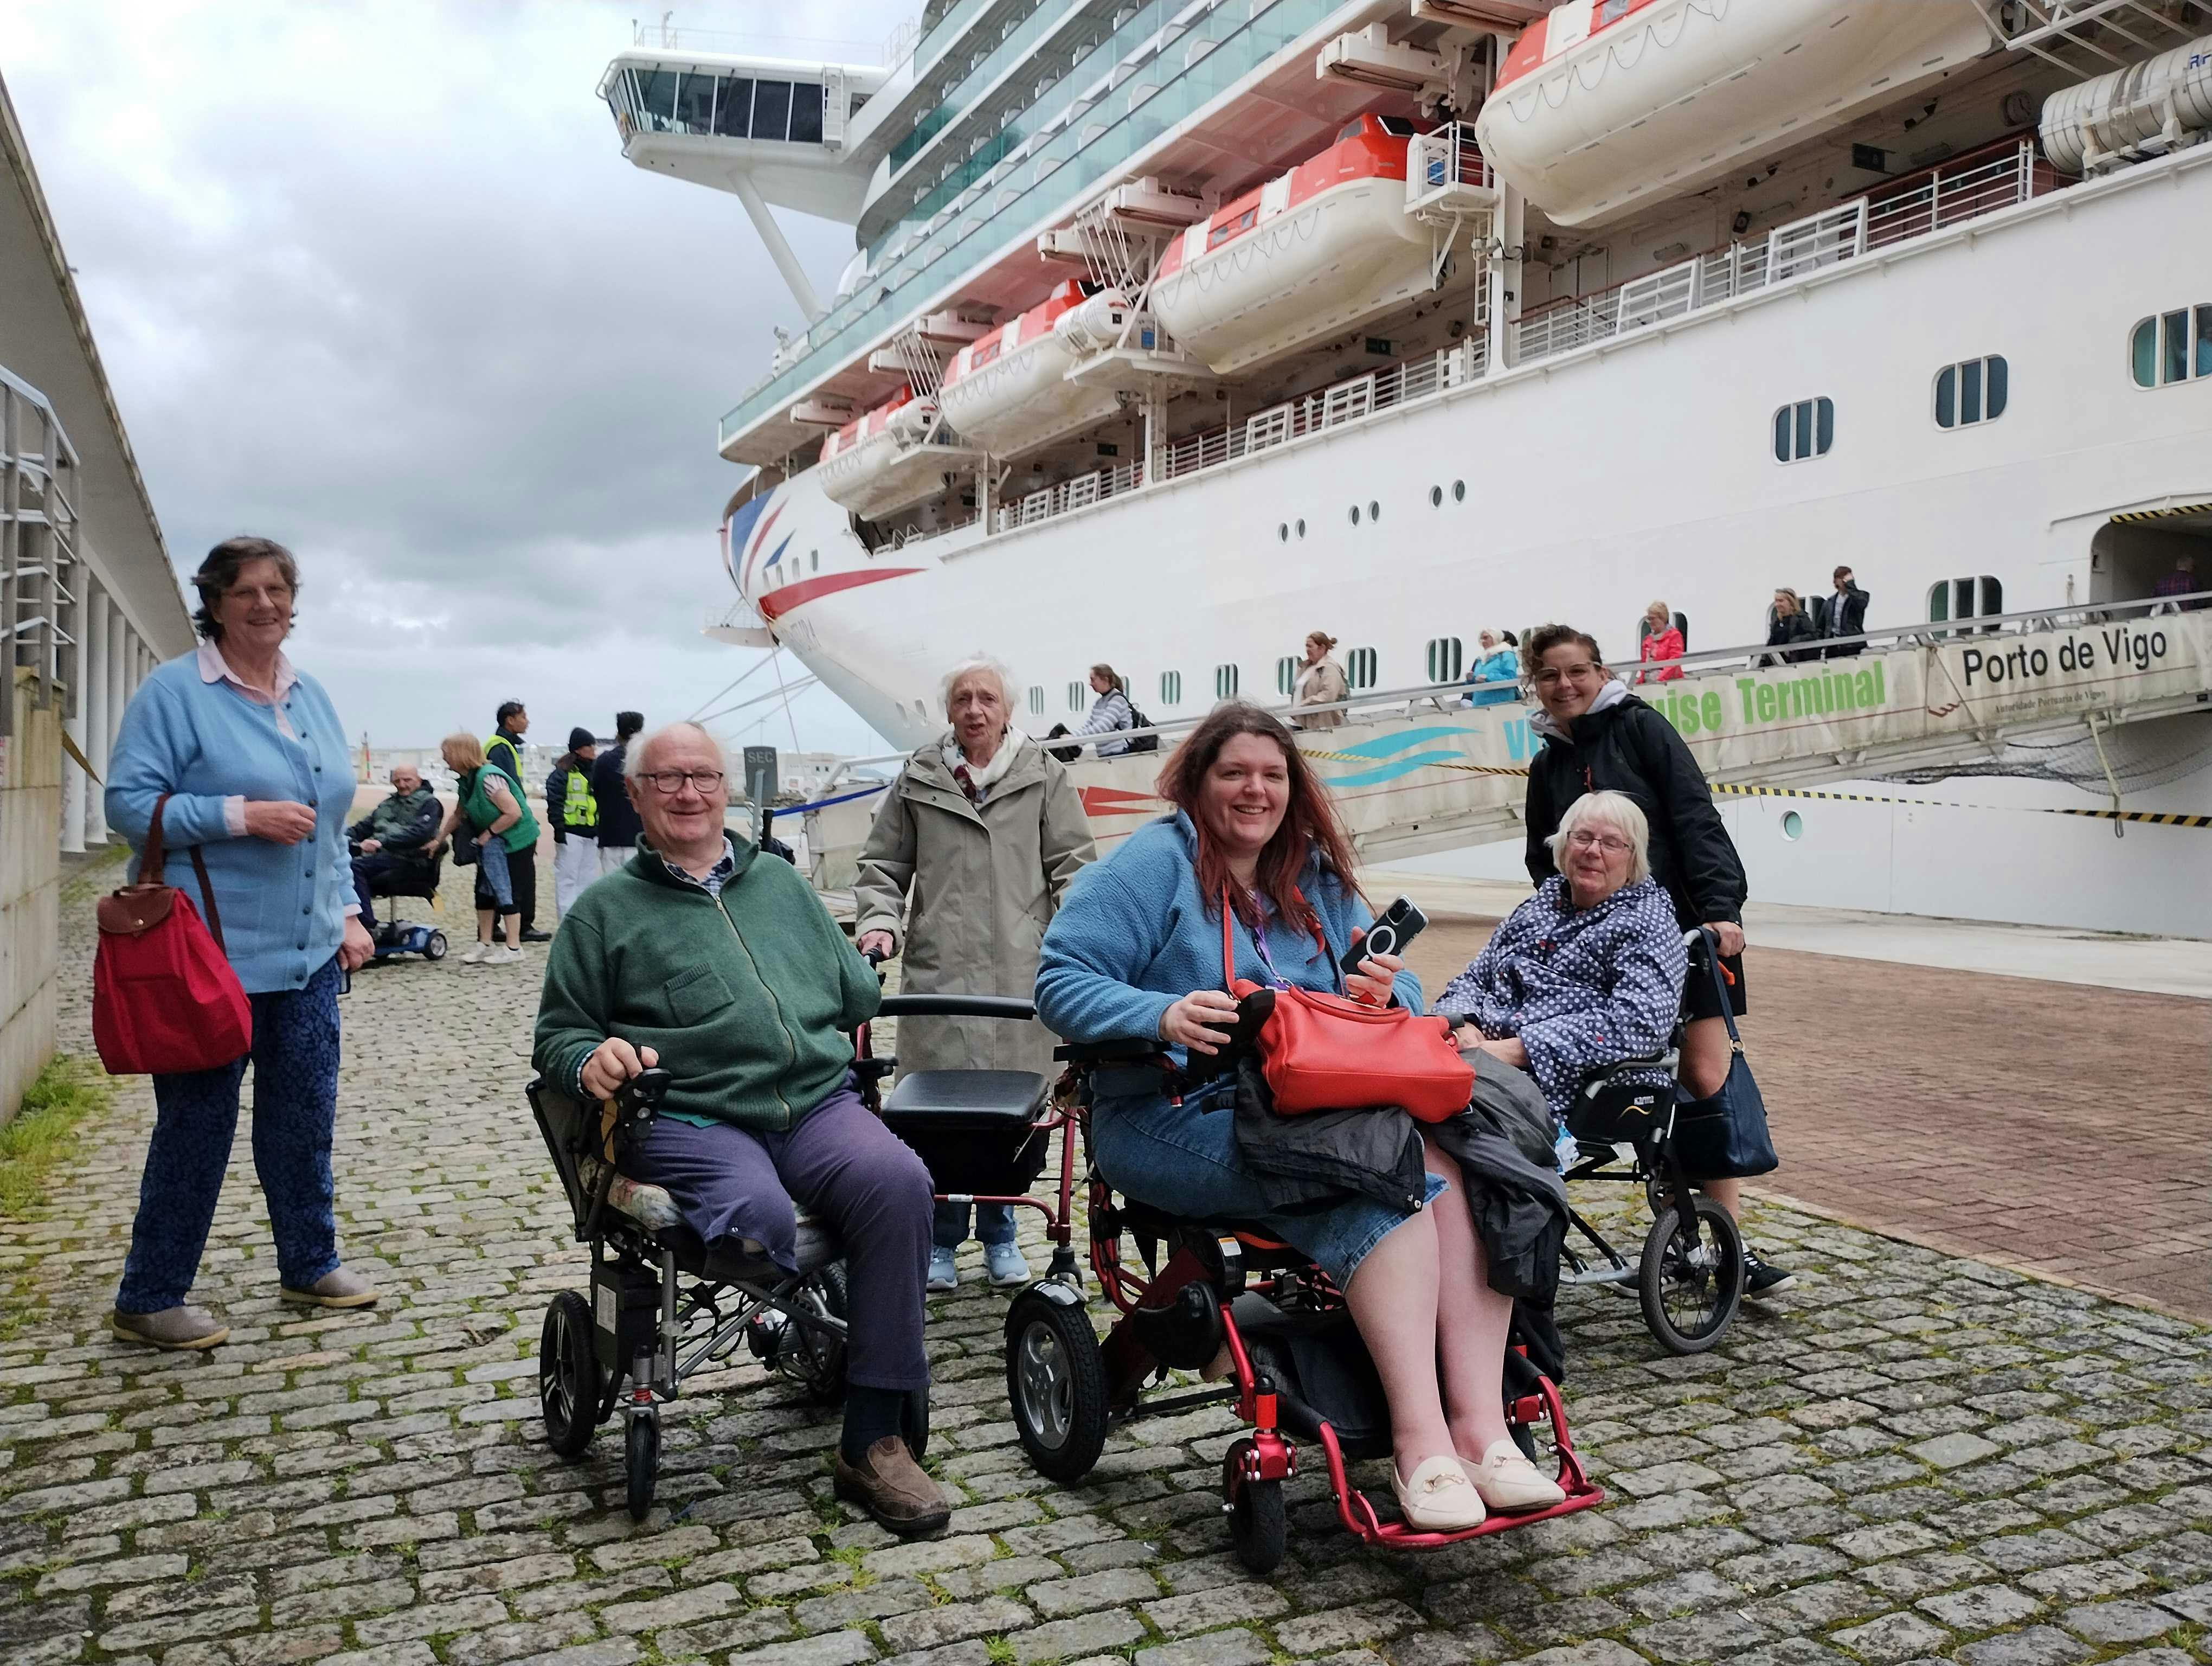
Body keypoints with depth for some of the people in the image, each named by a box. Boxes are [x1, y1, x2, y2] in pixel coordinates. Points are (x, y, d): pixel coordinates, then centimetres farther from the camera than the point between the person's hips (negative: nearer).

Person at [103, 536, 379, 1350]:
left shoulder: (312, 696, 13)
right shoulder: (175, 692, -7)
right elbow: (129, 803, -13)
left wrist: (347, 911, 11)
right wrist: (243, 815, -22)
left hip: (307, 954, 6)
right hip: (212, 955, -6)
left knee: (306, 1115, 13)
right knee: (197, 1124, 2)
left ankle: (310, 1265, 29)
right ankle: (147, 1299, 18)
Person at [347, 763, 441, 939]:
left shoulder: (428, 803, 6)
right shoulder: (388, 804, 30)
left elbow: (420, 832, -12)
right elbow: (364, 826, 24)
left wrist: (382, 842, -22)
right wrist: (346, 836, 0)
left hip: (408, 859, -7)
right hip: (378, 855, 7)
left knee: (357, 866, -31)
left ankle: (368, 929, -31)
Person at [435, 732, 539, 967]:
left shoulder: (488, 778, -24)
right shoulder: (464, 782, 6)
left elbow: (514, 813, -26)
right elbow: (458, 815, 20)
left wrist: (488, 833, -18)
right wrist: (438, 839, 18)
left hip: (516, 839, -9)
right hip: (493, 842, 9)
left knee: (505, 890, -6)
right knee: (484, 890, 11)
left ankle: (513, 948, 1)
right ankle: (485, 944, 21)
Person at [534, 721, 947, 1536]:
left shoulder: (780, 882, 24)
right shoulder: (605, 910, 15)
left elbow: (858, 994, 25)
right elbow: (558, 1036, 12)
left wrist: (860, 967, 3)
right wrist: (591, 1061, -9)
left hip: (819, 1102, 3)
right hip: (691, 1119, -3)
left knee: (899, 1182, -29)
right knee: (760, 1215, -38)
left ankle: (873, 1444, -20)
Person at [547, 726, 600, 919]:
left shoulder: (593, 771, 15)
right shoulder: (563, 772, -8)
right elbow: (554, 801, -12)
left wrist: (600, 830, 19)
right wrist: (558, 828, -17)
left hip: (591, 834, 7)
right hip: (570, 833, -7)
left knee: (588, 877, 11)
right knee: (567, 878, -3)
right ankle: (567, 920, -1)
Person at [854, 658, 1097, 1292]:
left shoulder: (1044, 778, 7)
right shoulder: (918, 781, 9)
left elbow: (1074, 864, 6)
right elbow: (883, 866, 15)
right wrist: (878, 922, -1)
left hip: (1020, 973, 0)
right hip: (938, 971, 0)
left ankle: (999, 1235, 24)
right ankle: (940, 1241, 17)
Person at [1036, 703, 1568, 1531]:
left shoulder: (1314, 876, 19)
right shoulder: (1156, 861, -1)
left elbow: (1398, 988, 18)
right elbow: (1063, 982, -10)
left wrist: (1384, 991, -7)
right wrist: (1164, 1015, -28)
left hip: (1306, 1110, 6)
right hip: (1175, 1118, -6)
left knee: (1462, 1163, -23)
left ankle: (1481, 1427, -26)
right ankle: (1420, 1439, -29)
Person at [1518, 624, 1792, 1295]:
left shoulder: (1640, 728, -2)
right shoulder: (1547, 767, 12)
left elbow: (1696, 818, -10)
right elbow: (1544, 861, 19)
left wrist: (1721, 907, -20)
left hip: (1689, 924, -4)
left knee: (1704, 1077, -10)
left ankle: (1729, 1245, -3)